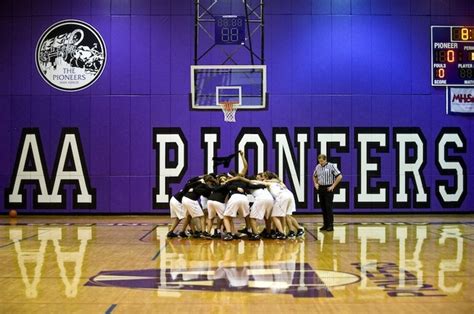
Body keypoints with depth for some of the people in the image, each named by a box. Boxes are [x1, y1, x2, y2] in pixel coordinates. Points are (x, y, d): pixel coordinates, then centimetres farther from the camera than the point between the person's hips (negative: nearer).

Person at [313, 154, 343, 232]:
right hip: (320, 188, 6)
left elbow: (339, 176, -11)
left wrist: (333, 186, -12)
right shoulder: (318, 167, 9)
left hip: (328, 189, -6)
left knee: (328, 207, -7)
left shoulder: (331, 166, -8)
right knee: (323, 207, 8)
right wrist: (315, 183, 10)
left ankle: (330, 225, -3)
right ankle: (325, 224, 15)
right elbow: (314, 176, 27)